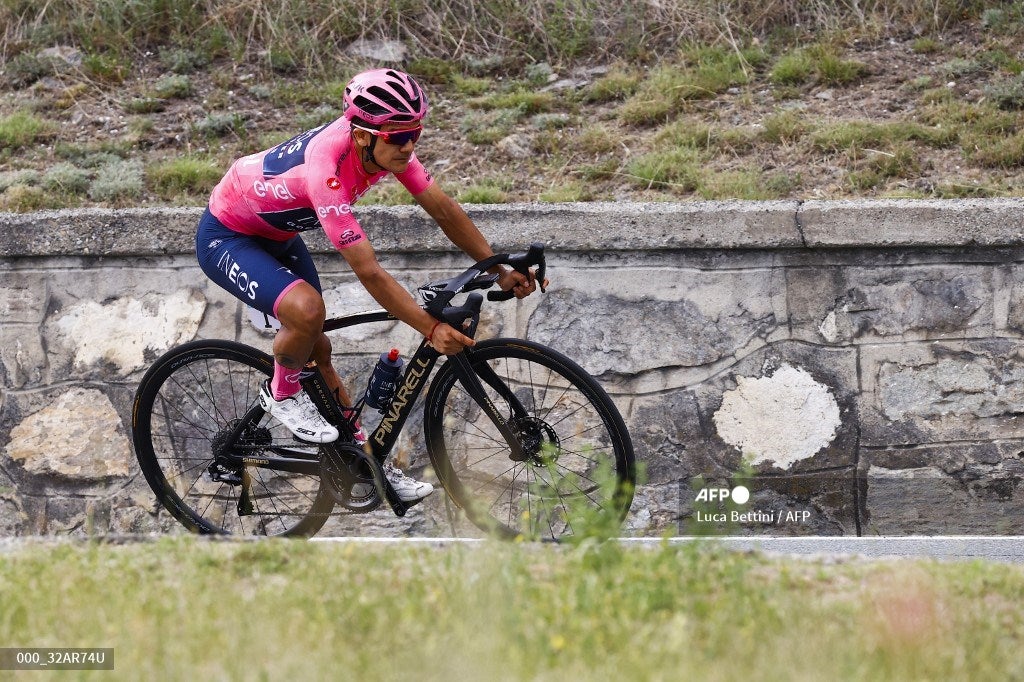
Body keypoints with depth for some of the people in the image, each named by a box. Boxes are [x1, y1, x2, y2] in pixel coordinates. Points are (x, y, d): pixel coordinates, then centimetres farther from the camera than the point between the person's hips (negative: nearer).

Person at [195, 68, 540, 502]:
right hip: (225, 237, -8)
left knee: (317, 350, 9)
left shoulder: (386, 144, -17)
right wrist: (432, 330, -35)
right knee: (306, 309, -31)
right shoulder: (326, 170, -40)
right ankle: (282, 393, -3)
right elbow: (369, 273, -37)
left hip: (276, 234, 8)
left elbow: (443, 209, -6)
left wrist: (501, 272, -8)